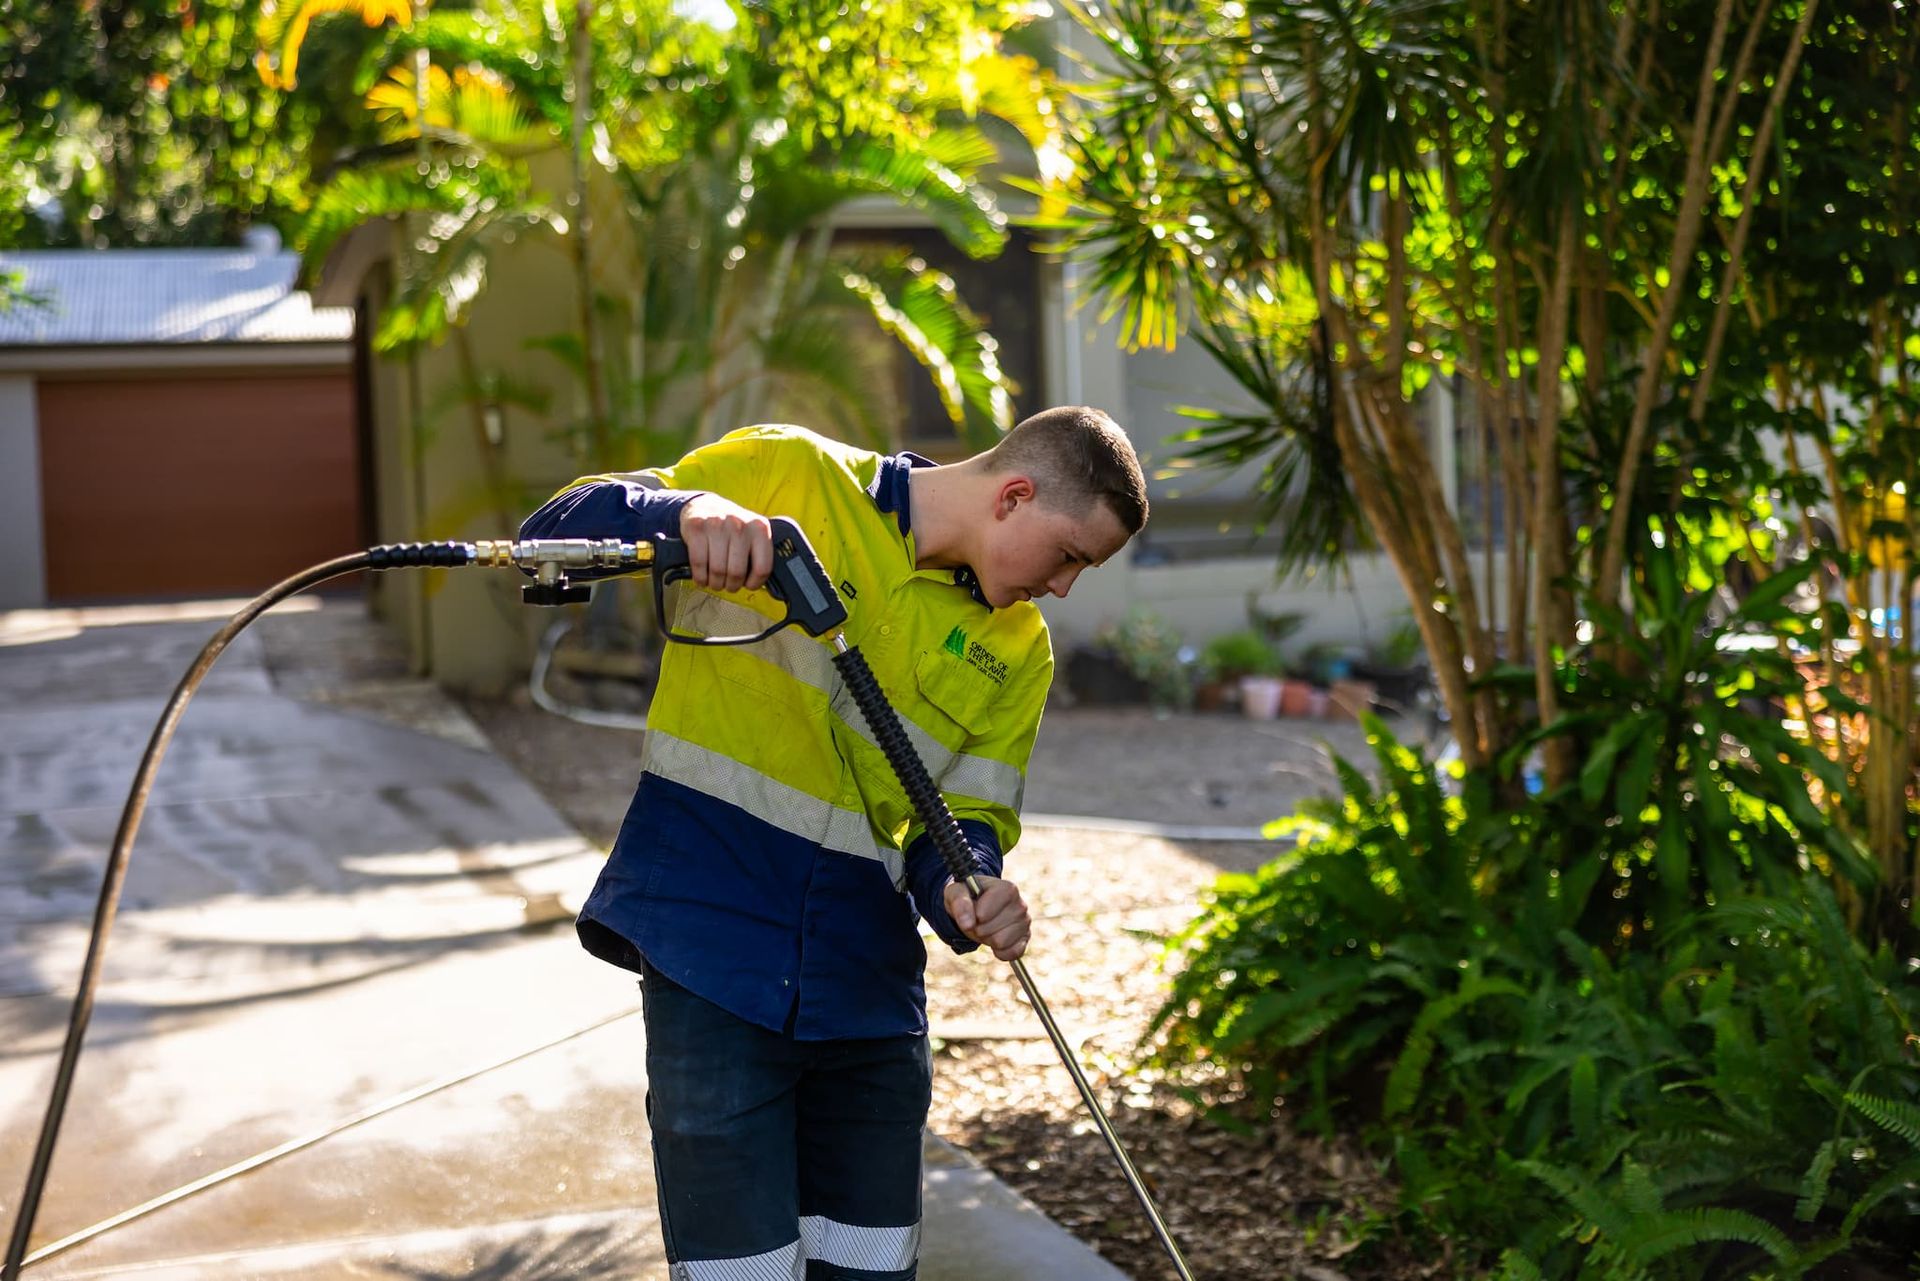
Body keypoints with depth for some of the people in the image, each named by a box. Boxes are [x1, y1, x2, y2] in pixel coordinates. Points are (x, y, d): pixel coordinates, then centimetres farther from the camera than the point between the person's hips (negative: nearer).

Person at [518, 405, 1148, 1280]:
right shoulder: (788, 476, -4)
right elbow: (555, 532, -5)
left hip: (869, 979, 5)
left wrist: (968, 892, -17)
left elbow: (965, 816, 7)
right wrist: (686, 512, -27)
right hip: (713, 954, -5)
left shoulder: (1017, 648, 9)